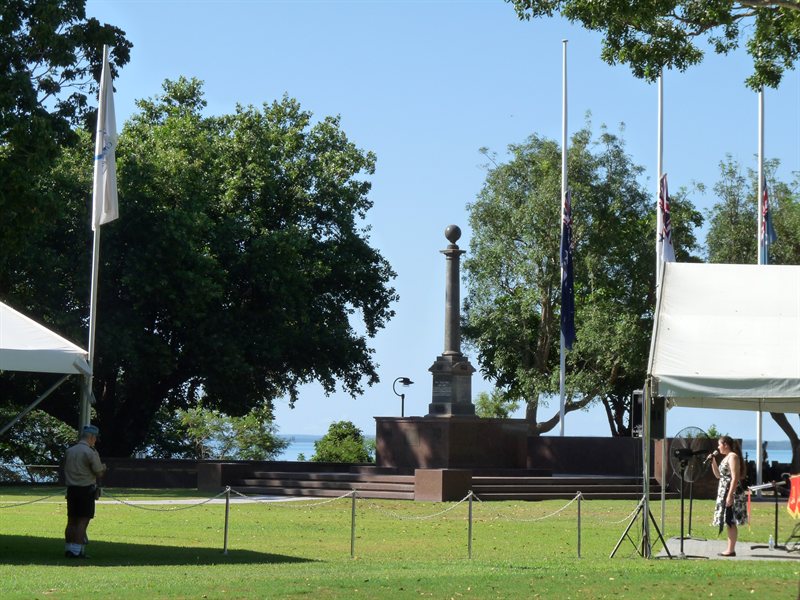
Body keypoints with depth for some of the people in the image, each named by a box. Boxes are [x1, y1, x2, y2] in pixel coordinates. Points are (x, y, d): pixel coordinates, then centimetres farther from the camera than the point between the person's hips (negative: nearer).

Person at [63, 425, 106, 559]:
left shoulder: (69, 451, 9)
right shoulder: (90, 452, -11)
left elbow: (65, 470, 14)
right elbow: (99, 473, -9)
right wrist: (103, 467, 10)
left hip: (71, 489, 6)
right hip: (86, 489, -6)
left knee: (71, 520, 12)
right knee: (83, 520, -4)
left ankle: (68, 549, 15)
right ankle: (77, 550, -8)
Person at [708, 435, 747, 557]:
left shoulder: (733, 456, -12)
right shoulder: (726, 457, 18)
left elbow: (735, 478, -19)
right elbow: (718, 475, 24)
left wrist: (730, 496, -24)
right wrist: (713, 462, 12)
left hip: (731, 492, -10)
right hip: (724, 492, 10)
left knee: (731, 521, -9)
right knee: (729, 522, 9)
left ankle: (731, 550, -8)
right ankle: (729, 549, 11)